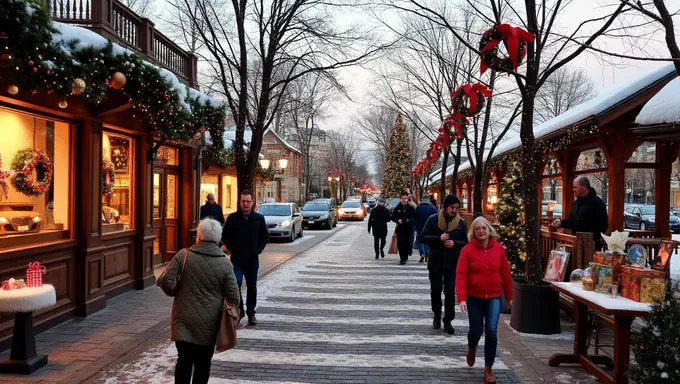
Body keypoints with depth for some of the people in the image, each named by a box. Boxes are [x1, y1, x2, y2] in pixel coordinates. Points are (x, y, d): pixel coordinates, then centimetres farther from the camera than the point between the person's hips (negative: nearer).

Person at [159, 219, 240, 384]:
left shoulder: (183, 255, -6)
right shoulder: (225, 263, -5)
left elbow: (165, 280, -10)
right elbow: (233, 297, -5)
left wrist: (175, 293, 9)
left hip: (184, 319, 0)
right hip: (209, 322, 0)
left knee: (184, 360, 6)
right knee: (203, 362, 13)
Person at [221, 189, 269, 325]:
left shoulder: (259, 218, 1)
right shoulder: (232, 218, -2)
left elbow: (265, 237, 10)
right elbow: (225, 236, 7)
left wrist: (258, 249, -2)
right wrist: (232, 249, -4)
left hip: (252, 259, 1)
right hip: (236, 258, -1)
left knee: (252, 287, 10)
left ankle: (251, 313, 24)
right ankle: (239, 310, 4)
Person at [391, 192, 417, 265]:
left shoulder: (411, 208, 3)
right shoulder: (397, 208, 3)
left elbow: (414, 218, 6)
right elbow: (393, 217, 7)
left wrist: (410, 220, -14)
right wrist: (397, 220, -12)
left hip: (409, 228, 1)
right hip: (400, 228, -1)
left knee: (407, 243, 5)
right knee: (400, 243, -10)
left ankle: (405, 257, 18)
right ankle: (402, 258, -6)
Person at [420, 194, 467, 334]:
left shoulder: (461, 222, 1)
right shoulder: (433, 219, -3)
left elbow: (466, 242, 4)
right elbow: (423, 237, -5)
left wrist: (455, 243, -16)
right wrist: (438, 238, -20)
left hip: (452, 263, 0)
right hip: (435, 262, 0)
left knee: (450, 292, 0)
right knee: (435, 290, 9)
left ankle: (448, 321, 8)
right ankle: (437, 315, 31)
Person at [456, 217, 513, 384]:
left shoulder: (498, 248, -2)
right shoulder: (467, 250, -10)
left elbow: (505, 273, 4)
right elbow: (461, 275, -13)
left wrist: (509, 296, 9)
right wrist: (461, 298, -21)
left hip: (494, 296, 1)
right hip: (473, 296, -1)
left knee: (491, 331, -6)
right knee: (476, 330, 6)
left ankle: (488, 369, 9)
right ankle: (471, 348, 42)